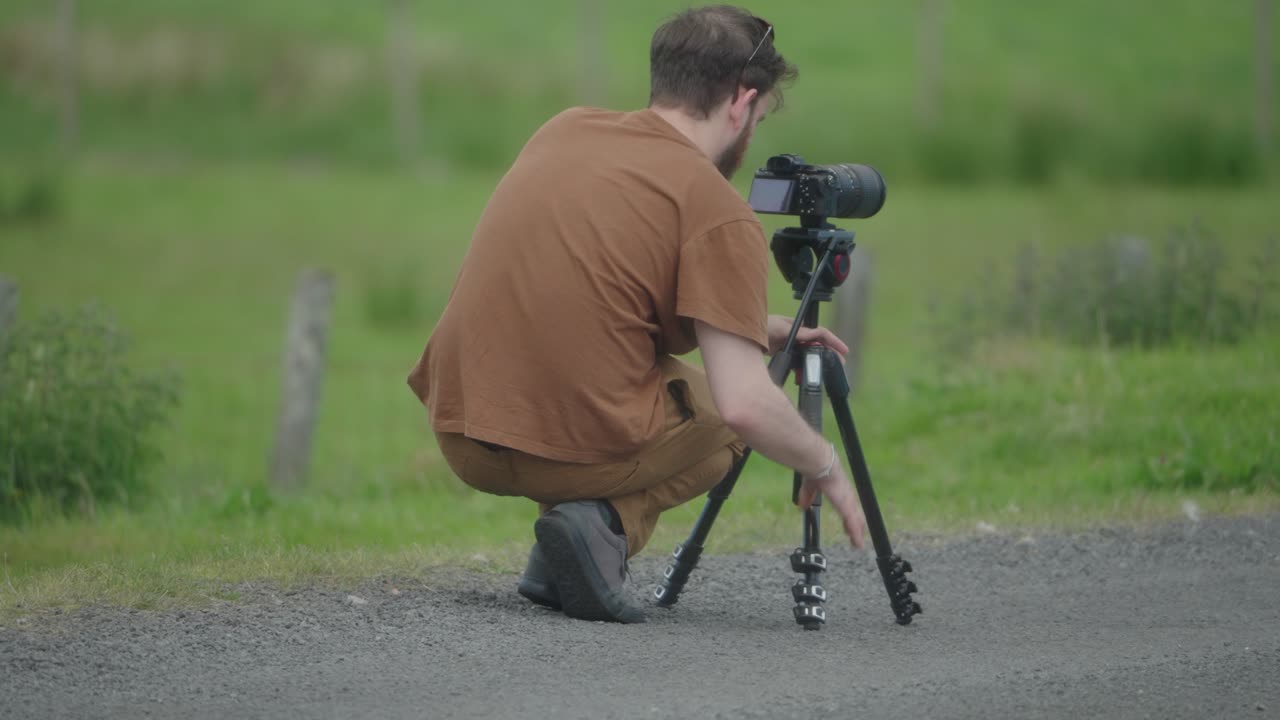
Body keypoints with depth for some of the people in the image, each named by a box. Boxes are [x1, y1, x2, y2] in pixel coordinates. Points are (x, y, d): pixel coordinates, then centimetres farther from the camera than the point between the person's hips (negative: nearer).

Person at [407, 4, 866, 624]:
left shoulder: (565, 130, 11)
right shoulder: (717, 209, -9)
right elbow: (746, 407, -15)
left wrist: (756, 329, 31)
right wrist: (825, 467, 5)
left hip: (460, 441, 6)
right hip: (585, 449, -6)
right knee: (718, 408, 24)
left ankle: (553, 566, 15)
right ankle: (608, 524, -4)